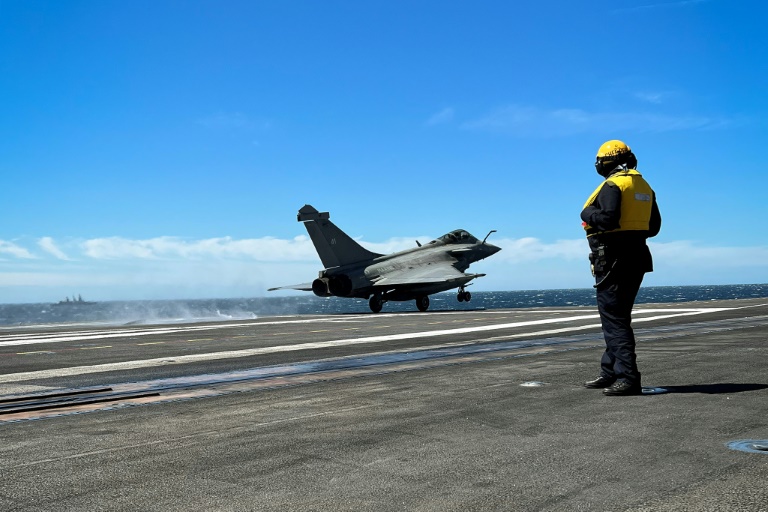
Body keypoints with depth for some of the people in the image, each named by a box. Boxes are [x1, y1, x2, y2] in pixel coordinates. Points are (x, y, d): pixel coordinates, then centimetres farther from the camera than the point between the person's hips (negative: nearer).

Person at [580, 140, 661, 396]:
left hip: (614, 257, -9)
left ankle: (628, 377, -11)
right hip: (636, 256, 9)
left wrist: (587, 214, -7)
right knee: (618, 317, 15)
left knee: (613, 317, -7)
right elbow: (654, 226, 17)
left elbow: (607, 218, -25)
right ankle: (610, 372, 22)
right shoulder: (644, 187, 15)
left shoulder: (613, 185, -12)